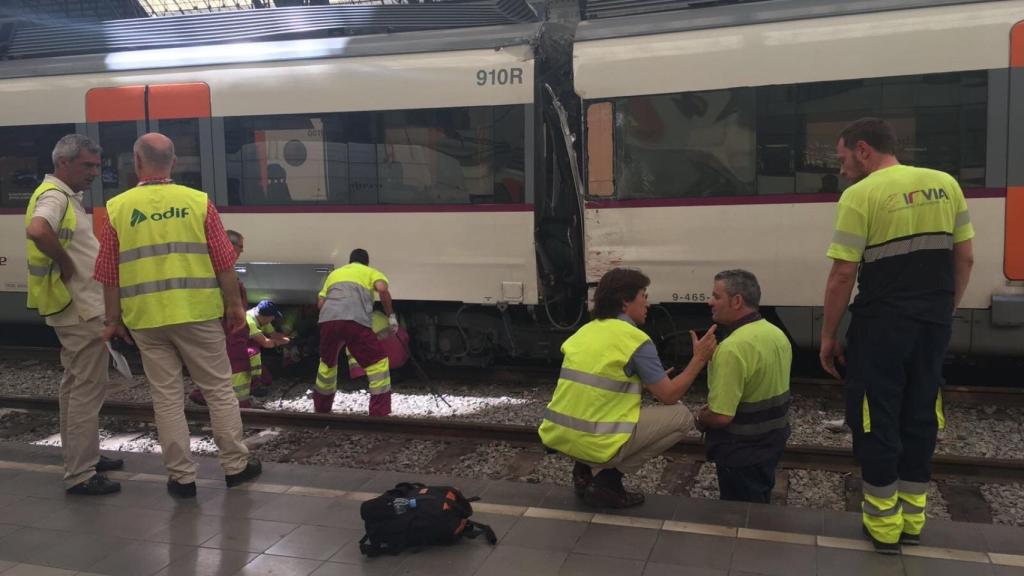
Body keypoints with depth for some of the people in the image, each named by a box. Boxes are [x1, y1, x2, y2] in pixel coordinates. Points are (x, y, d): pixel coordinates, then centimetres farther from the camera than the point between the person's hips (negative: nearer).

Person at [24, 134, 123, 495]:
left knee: (75, 385, 18)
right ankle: (79, 475, -2)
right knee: (88, 388, -7)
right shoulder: (54, 196, -16)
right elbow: (37, 231, -36)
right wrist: (65, 263, -24)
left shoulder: (65, 196, 15)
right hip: (81, 309, -11)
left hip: (77, 308, 11)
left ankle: (82, 456, 31)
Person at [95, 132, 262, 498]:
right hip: (198, 313, -1)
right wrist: (234, 305, 8)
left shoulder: (118, 208, -1)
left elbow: (109, 274, 2)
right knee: (218, 390, 10)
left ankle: (181, 477, 15)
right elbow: (224, 262, -3)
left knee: (167, 398, 9)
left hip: (146, 319, 1)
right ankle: (235, 465, 18)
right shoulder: (199, 202, -3)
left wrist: (113, 319, 12)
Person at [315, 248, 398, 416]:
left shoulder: (334, 273, 36)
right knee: (378, 361, 5)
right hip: (354, 321, -4)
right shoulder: (371, 272, 24)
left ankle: (321, 409, 38)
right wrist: (391, 315, 8)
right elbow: (382, 289, 1)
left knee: (327, 362, 25)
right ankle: (379, 414, -2)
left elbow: (320, 303, 27)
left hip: (328, 319, 5)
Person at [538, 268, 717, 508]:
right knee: (682, 416, 6)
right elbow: (669, 396, -3)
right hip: (594, 443, -8)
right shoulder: (636, 339, -8)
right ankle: (607, 482, 1)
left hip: (556, 435, 8)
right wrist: (699, 359, 8)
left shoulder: (584, 331, 14)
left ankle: (584, 470, 15)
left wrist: (647, 380, 28)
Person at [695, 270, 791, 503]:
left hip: (742, 451, -9)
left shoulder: (733, 348, -29)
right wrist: (712, 407, 12)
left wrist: (701, 419, -7)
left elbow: (721, 416, -30)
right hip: (773, 440, 9)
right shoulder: (777, 334, 2)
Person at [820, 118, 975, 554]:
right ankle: (912, 520, 25)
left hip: (881, 324, -6)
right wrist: (943, 312, 19)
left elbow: (842, 277, -14)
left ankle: (883, 526, 13)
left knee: (876, 419, 6)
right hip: (932, 324, 6)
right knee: (920, 415, 15)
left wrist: (827, 336, -5)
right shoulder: (945, 184, 7)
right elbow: (965, 259, 10)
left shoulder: (861, 195, -12)